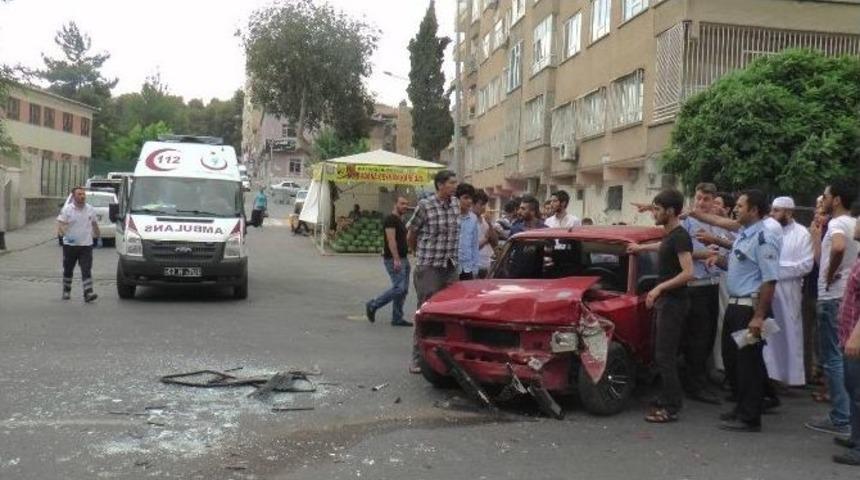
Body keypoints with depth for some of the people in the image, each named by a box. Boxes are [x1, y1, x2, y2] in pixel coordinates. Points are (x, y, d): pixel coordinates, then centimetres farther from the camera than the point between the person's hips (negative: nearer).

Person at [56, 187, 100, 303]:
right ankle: (66, 291, 28)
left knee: (87, 270, -9)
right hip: (70, 245, -1)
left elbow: (94, 223, 19)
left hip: (86, 245, 1)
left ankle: (88, 293, -16)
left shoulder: (91, 210, 6)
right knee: (68, 270, 12)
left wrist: (97, 234, 25)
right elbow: (60, 223, -11)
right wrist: (62, 232, -29)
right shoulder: (67, 209, -3)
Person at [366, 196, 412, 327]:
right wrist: (396, 259, -26)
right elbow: (391, 240, -19)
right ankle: (373, 305, -1)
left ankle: (397, 319, 12)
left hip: (403, 259, 10)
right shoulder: (390, 219, -11)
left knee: (403, 290, 7)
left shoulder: (400, 221, 19)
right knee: (399, 288, -14)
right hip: (394, 259, -10)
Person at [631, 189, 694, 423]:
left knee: (665, 356, -8)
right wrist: (640, 248, 44)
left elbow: (688, 273, -25)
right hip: (664, 301, 10)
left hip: (674, 303, -10)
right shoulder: (669, 235, 11)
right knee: (660, 353, 14)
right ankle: (665, 399, 24)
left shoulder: (680, 236, -17)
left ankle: (671, 408, -2)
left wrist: (659, 288, -23)